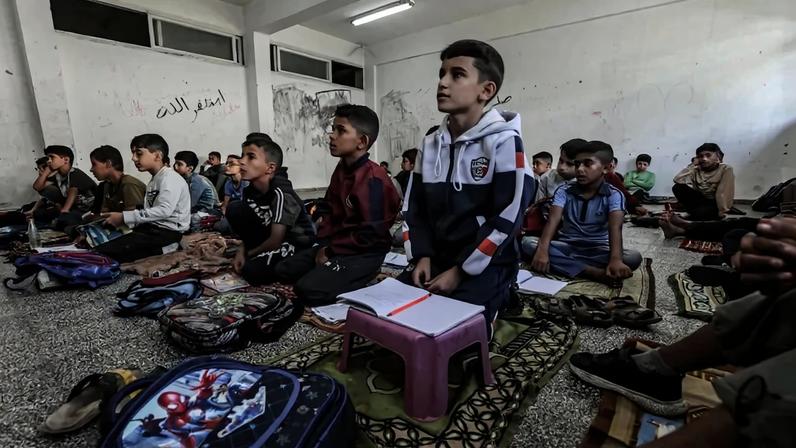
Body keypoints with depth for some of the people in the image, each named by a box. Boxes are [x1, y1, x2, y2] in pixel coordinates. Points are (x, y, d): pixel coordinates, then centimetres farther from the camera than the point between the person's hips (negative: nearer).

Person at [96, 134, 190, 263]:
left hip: (169, 232, -9)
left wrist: (124, 217, -19)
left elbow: (164, 210, -23)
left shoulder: (170, 178, -9)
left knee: (101, 251, -19)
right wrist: (123, 223, -1)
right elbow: (148, 212, 14)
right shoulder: (153, 181, 20)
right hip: (152, 228, 9)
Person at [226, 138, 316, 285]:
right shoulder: (250, 191, -3)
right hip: (272, 240, 8)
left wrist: (248, 254, -8)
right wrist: (241, 251, -9)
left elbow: (276, 240, -23)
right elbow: (249, 227, 8)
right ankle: (262, 256, 1)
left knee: (252, 270, -27)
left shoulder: (280, 193, -25)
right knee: (234, 209, -6)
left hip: (298, 244, -8)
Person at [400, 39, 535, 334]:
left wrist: (460, 271, -15)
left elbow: (507, 219, -16)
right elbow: (413, 207, 9)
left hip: (486, 265, -5)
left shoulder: (503, 142, -10)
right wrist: (422, 256, -4)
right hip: (435, 259, 5)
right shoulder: (430, 144, 7)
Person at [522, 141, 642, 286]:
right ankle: (595, 273, -31)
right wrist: (543, 250, -36)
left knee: (634, 257, -28)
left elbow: (615, 228, -23)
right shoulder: (564, 190, -2)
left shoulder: (614, 195, -6)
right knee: (528, 243, -26)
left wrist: (615, 259, -42)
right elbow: (553, 220, -18)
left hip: (598, 250, -1)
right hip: (566, 247, 1)